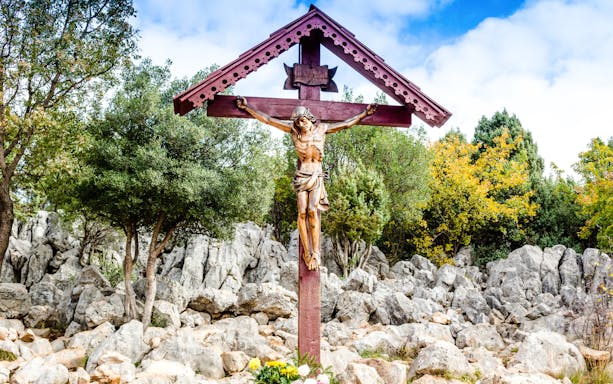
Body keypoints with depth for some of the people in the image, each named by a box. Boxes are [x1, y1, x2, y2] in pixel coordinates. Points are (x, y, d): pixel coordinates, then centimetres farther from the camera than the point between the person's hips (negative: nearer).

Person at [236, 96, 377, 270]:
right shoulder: (293, 129, 1)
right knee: (302, 212, -12)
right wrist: (247, 108, 2)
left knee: (312, 210, -17)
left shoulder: (321, 129, 2)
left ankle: (315, 253, -15)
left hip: (316, 175, 0)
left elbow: (346, 123, 11)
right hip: (301, 174, 0)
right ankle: (307, 253, -7)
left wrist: (364, 113, 11)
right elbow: (268, 119, 2)